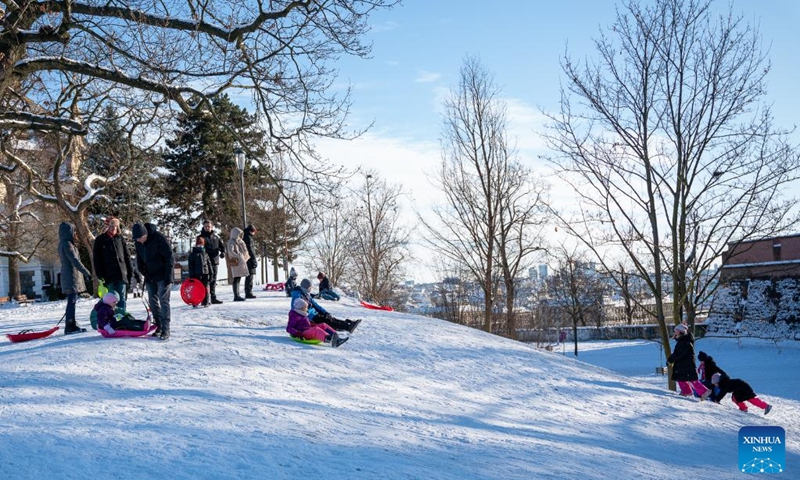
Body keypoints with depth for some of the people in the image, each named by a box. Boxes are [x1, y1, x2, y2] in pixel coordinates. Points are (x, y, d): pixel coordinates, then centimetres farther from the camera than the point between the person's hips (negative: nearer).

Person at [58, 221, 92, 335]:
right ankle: (70, 327, -9)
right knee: (72, 301, -9)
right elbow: (75, 261, -21)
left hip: (69, 276, 10)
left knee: (72, 301, 14)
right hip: (71, 276, -10)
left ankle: (72, 324, 20)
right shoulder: (67, 244, -14)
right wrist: (87, 273, -21)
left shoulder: (63, 243, 17)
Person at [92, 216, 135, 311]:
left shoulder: (120, 238, 11)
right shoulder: (100, 240, 3)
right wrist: (100, 274, -7)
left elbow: (127, 255, 14)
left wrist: (130, 270, 7)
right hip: (109, 275, -2)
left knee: (122, 298, 4)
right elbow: (96, 259, 1)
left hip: (122, 274, 3)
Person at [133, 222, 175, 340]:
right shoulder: (138, 242, 0)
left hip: (163, 276, -6)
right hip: (150, 277, 7)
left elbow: (170, 257, -18)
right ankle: (158, 327, 17)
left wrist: (168, 276, -18)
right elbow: (139, 260, 14)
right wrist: (144, 273, 2)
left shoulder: (158, 238, -20)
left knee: (163, 301, -9)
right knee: (153, 302, 8)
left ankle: (165, 330, -8)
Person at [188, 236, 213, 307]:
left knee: (205, 288, 3)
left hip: (205, 273, 3)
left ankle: (205, 302, 7)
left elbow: (209, 264, 15)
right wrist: (191, 275, -6)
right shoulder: (192, 254, 3)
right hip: (197, 274, -3)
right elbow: (191, 266, 0)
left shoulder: (205, 254, 12)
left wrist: (211, 273, 10)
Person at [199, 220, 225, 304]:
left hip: (215, 261, 5)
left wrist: (223, 252, -5)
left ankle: (213, 298, 20)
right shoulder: (201, 237, 0)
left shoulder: (216, 236, 11)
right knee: (207, 280, -8)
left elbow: (222, 245, 14)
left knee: (213, 280, 12)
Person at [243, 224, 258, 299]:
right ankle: (248, 293, -10)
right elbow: (250, 249, -16)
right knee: (250, 277, -9)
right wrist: (254, 260, -16)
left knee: (248, 277, 14)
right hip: (250, 260, -10)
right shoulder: (248, 238, -10)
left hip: (247, 261, 10)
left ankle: (248, 293, 18)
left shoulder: (245, 237, 20)